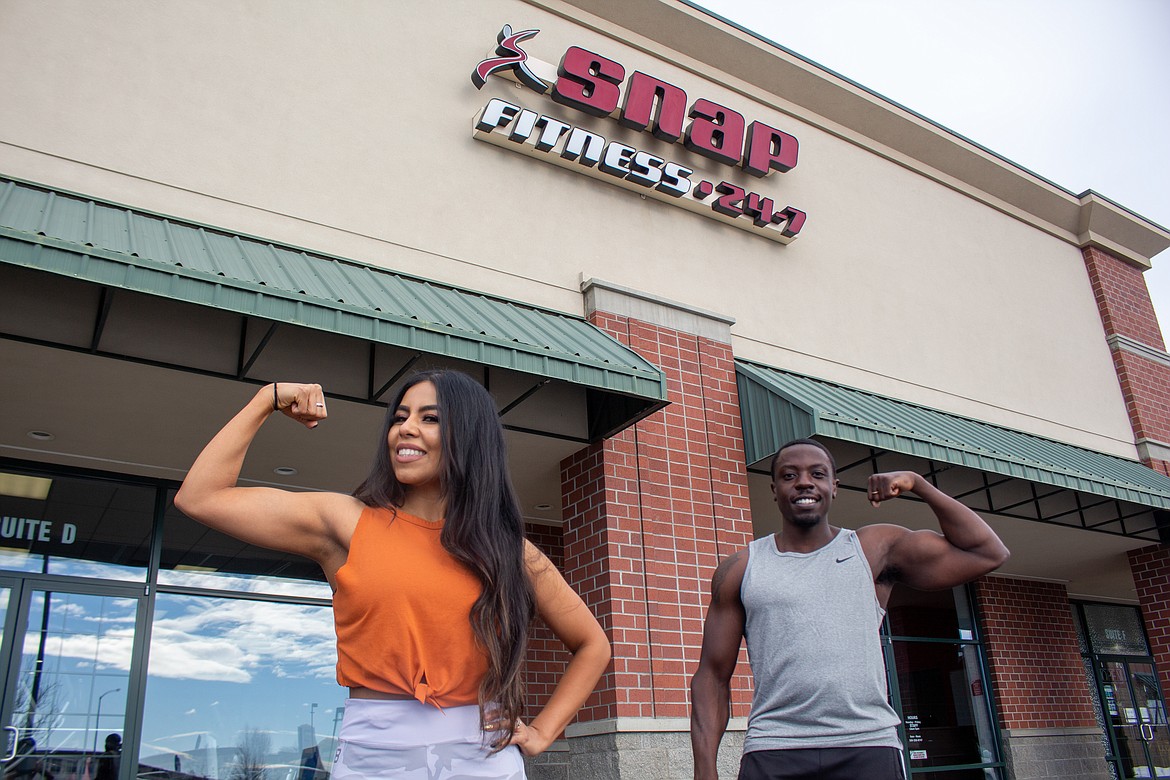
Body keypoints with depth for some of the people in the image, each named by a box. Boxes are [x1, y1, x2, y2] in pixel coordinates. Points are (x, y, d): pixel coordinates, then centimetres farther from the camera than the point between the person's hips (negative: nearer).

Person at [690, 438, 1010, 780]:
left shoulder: (876, 549, 9)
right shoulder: (740, 569, 8)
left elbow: (986, 553, 8)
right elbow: (713, 675, 7)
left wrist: (917, 484, 4)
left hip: (868, 749, 1)